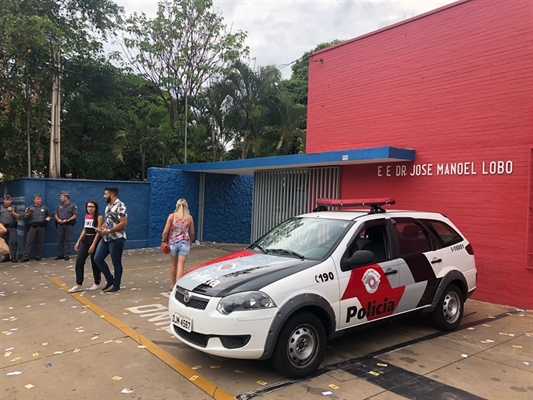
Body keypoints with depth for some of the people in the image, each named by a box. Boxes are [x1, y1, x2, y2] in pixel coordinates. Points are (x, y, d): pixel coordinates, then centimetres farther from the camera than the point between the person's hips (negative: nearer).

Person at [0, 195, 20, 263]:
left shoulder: (14, 208, 8)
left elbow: (17, 216, 1)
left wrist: (11, 211, -10)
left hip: (12, 227, -1)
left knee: (13, 242, -7)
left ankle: (13, 257, -3)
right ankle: (6, 257, 12)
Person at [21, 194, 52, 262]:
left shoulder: (45, 207, 12)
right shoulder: (29, 207, 8)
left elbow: (48, 215, 21)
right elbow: (25, 216, 2)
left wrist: (48, 218, -1)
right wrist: (30, 212, -16)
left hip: (42, 227, 2)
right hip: (32, 227, -2)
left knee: (40, 242, 3)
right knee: (29, 242, -5)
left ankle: (38, 256, 10)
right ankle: (25, 257, -5)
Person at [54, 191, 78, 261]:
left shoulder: (72, 205, -2)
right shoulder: (59, 205, 13)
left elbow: (75, 215, -7)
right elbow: (56, 214, 14)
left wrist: (67, 220, -16)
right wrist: (58, 219, -6)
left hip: (68, 224, -4)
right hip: (60, 224, 5)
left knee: (67, 240, -3)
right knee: (60, 240, 6)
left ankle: (67, 255, 1)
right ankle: (60, 254, 12)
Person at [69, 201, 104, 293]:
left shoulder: (99, 217, -10)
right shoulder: (86, 216, 11)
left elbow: (98, 232, -15)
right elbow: (84, 230, 18)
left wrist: (93, 245, -21)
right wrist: (78, 242, 13)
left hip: (94, 240, -7)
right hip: (85, 240, 7)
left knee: (95, 263, 3)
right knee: (79, 262, -1)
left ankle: (97, 284, 18)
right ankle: (79, 285, 4)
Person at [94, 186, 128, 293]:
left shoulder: (120, 206, -15)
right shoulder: (108, 206, 14)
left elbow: (123, 223, -22)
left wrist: (108, 231, -20)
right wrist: (101, 228, 2)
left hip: (116, 239, -9)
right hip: (106, 238, 9)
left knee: (116, 263, 1)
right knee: (98, 259, 9)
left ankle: (116, 286, 14)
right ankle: (110, 280, 22)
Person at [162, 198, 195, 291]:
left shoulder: (172, 216, -4)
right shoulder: (189, 218, -1)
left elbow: (165, 232, -7)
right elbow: (192, 233, 7)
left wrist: (163, 240, 10)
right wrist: (190, 241, 25)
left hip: (173, 243, 1)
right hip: (184, 243, -1)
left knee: (173, 265, 18)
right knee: (180, 266, 0)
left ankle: (172, 285, 30)